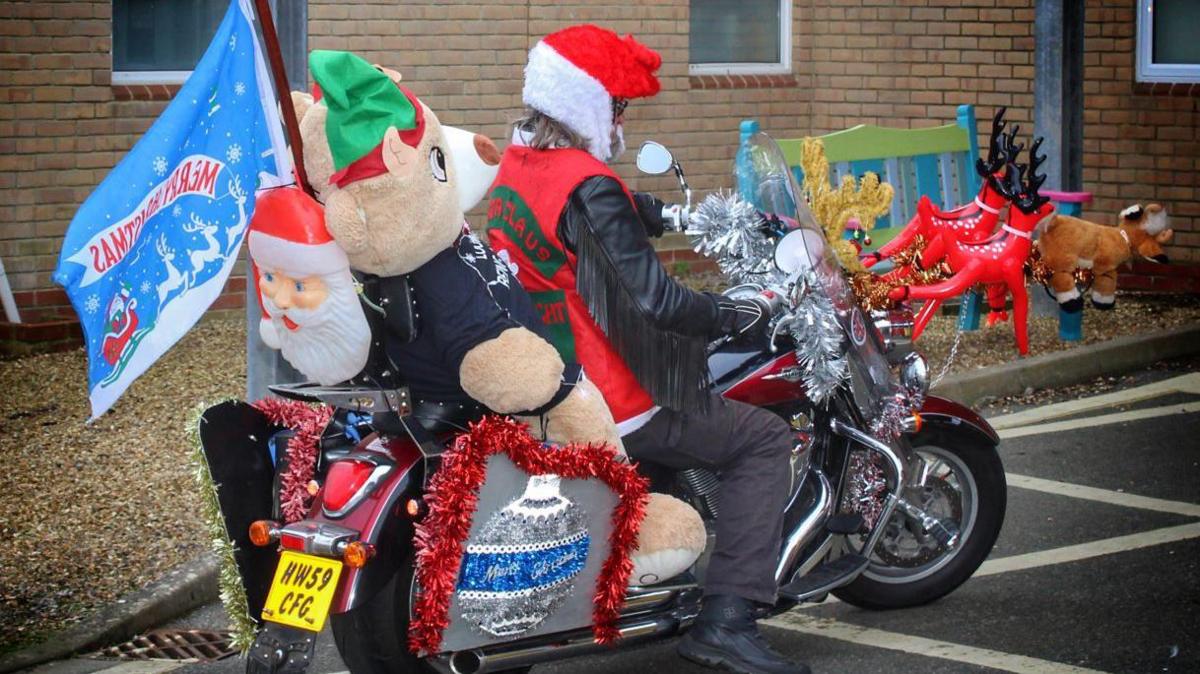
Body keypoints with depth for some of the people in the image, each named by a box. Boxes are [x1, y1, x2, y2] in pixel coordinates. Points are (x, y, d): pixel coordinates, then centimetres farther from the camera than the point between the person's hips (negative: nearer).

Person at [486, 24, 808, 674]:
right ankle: (725, 621, -9)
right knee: (764, 438, -1)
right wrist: (742, 314, -13)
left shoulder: (513, 168, 7)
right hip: (607, 406, -10)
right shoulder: (587, 187, -22)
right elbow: (655, 300, -26)